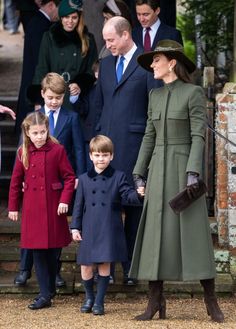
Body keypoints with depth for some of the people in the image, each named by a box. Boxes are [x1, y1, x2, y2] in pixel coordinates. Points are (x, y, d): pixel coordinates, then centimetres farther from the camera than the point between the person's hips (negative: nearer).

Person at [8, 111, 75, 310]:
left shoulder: (57, 150, -5)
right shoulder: (23, 153, 2)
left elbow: (69, 177, -2)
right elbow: (16, 181, 9)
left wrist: (65, 200, -12)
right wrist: (13, 207, 10)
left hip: (53, 207, -2)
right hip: (32, 208, 2)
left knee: (52, 250, 6)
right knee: (38, 251, 0)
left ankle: (50, 289, 24)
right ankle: (45, 295, 2)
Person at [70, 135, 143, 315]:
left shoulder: (118, 177, 3)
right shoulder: (84, 179, 9)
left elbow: (128, 194, -6)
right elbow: (79, 205, 10)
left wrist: (138, 195, -29)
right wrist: (75, 227, 5)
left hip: (109, 230, -2)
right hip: (89, 230, 2)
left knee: (105, 265, 1)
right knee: (86, 266, 3)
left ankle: (99, 301, 13)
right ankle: (89, 297, 26)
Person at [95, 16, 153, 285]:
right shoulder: (106, 63, 15)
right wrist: (98, 135, 15)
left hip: (133, 144, -5)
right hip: (106, 142, 5)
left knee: (133, 204, 0)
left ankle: (132, 268, 6)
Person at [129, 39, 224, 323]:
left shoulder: (194, 93, -5)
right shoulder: (155, 95, 13)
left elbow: (199, 135, -11)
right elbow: (150, 136, 14)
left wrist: (193, 172, -20)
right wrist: (139, 172, 8)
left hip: (185, 168, -5)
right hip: (159, 171, 5)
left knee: (194, 232, -8)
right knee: (155, 233, -1)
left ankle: (211, 301, 0)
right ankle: (155, 301, 3)